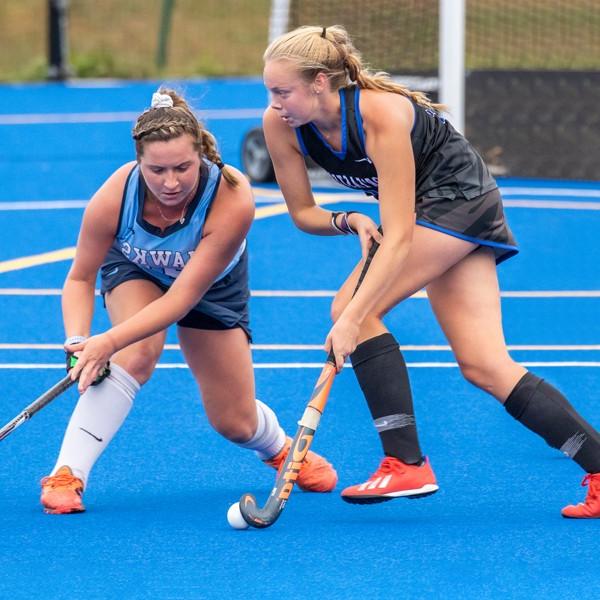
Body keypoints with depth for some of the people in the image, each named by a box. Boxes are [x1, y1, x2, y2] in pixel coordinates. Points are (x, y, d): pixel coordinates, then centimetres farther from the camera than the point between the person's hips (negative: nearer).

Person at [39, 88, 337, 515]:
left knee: (235, 424, 4)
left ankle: (281, 448, 40)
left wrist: (109, 342, -48)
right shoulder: (115, 196, -36)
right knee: (137, 354, -33)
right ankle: (66, 475, -30)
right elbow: (80, 278, -20)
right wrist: (77, 342, -39)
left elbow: (184, 296, -40)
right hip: (135, 272, 0)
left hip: (213, 286, 0)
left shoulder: (233, 200, -41)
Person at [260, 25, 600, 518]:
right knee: (484, 366, -2)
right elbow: (303, 212, -1)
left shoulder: (382, 114, -33)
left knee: (351, 308, -21)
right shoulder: (281, 125, -13)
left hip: (459, 197, -8)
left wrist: (352, 319, -41)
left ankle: (407, 465, -18)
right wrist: (349, 221, -22)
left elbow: (398, 236, -35)